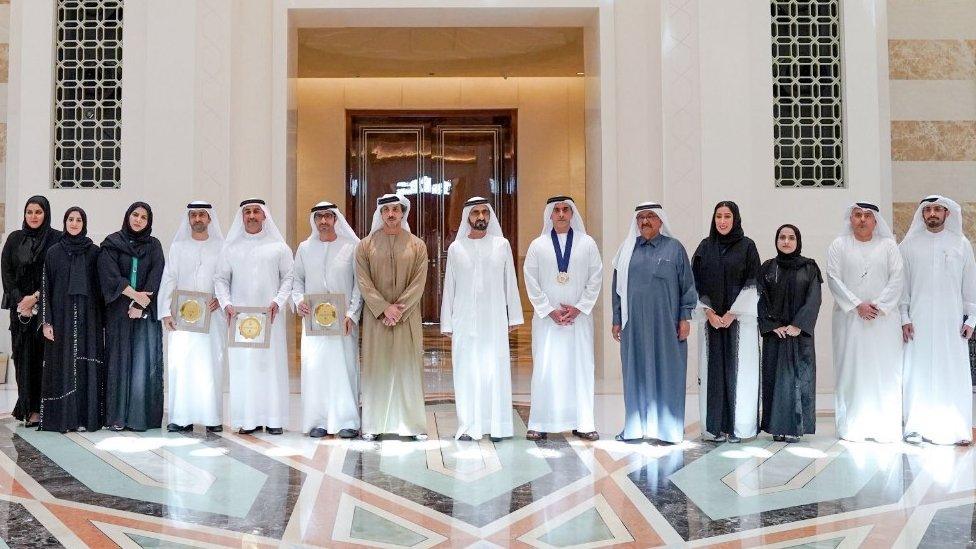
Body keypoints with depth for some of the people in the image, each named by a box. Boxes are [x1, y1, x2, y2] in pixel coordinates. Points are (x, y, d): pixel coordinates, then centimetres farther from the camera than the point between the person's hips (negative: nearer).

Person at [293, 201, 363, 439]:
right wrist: (299, 300, -4)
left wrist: (352, 314, -10)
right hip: (313, 319, 2)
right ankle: (318, 421, 9)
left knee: (344, 366, -2)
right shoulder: (305, 248, 11)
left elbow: (359, 283, -1)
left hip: (343, 319, -2)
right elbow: (297, 279, 15)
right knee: (313, 367, 0)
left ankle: (347, 421, 7)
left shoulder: (351, 247, 2)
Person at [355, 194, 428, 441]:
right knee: (376, 367, 3)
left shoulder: (417, 246, 4)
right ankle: (373, 425, 9)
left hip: (408, 317, 0)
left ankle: (414, 423, 9)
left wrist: (399, 309, -12)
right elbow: (364, 282, -3)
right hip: (376, 317, 0)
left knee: (409, 367, 3)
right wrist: (385, 308, -13)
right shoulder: (365, 245, 4)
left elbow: (419, 283, -3)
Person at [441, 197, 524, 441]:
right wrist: (447, 323, 4)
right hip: (464, 321, 1)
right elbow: (449, 287, 7)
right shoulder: (456, 248, 6)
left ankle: (496, 426, 7)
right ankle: (468, 426, 6)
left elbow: (510, 282, 7)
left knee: (495, 370, 0)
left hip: (494, 319, 0)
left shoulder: (501, 244, 5)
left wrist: (514, 316, 4)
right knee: (466, 372, 1)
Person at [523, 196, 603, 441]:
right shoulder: (537, 245, 3)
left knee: (580, 368, 3)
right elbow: (531, 283, 1)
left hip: (579, 317, 1)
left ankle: (583, 423, 10)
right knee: (545, 369, -1)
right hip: (547, 317, 0)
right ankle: (540, 423, 6)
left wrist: (578, 308, -7)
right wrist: (550, 311, -6)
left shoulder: (587, 243, 3)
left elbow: (596, 278, 2)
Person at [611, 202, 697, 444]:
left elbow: (687, 284, 2)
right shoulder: (627, 250, 9)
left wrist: (685, 317, -4)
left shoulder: (674, 248, 2)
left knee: (666, 372, 3)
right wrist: (617, 320, 9)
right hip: (634, 324, 2)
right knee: (636, 373, 6)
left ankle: (667, 426, 13)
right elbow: (618, 286, 12)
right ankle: (636, 426, 15)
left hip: (666, 323, -2)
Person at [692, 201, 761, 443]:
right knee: (713, 370, 2)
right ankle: (715, 426, 7)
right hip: (711, 318, 2)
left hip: (740, 318, -2)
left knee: (739, 370, -1)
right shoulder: (705, 246, 8)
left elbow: (752, 282, -3)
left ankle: (739, 427, 6)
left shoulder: (747, 246, 1)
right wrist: (709, 312, -6)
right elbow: (697, 282, 5)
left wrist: (732, 313, -10)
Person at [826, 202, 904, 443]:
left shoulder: (888, 245, 8)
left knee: (885, 372, 0)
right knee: (851, 371, -1)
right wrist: (857, 305, -11)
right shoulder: (839, 246, 6)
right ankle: (851, 427, 4)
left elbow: (896, 279, 1)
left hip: (884, 319, 1)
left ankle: (885, 427, 6)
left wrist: (878, 306, -11)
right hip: (849, 318, -1)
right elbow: (834, 279, -2)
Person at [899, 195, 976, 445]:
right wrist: (904, 318, -2)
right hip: (918, 321, -1)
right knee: (918, 373, -1)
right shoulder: (909, 245, 6)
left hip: (952, 321, 1)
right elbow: (901, 284, 4)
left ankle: (955, 429, 8)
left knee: (954, 374, 0)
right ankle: (917, 428, 5)